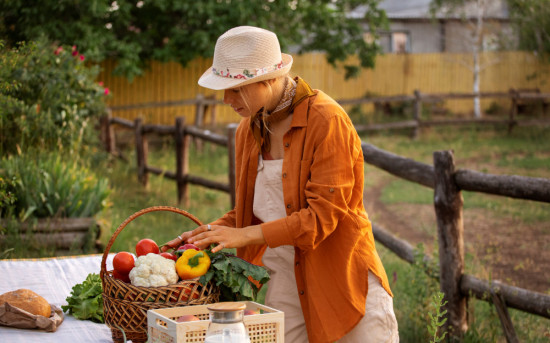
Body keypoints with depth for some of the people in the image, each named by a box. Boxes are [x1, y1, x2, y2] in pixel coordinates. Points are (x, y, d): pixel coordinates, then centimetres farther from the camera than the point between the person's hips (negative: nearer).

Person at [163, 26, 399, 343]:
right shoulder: (249, 130, 7)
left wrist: (246, 235, -23)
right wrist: (209, 234, -1)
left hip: (344, 277, -5)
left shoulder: (326, 120, -15)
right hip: (285, 279, 5)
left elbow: (322, 216, -20)